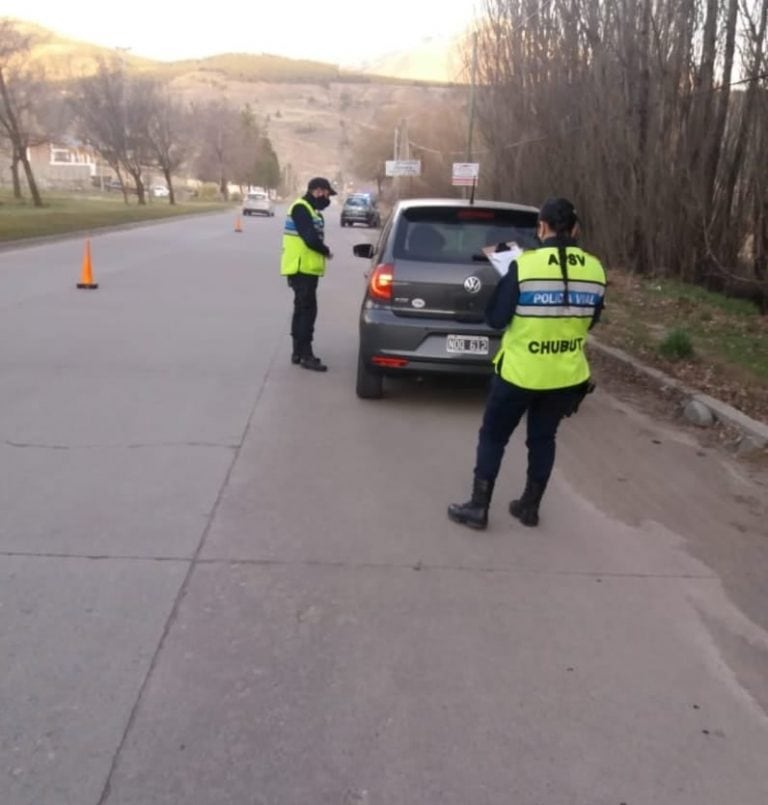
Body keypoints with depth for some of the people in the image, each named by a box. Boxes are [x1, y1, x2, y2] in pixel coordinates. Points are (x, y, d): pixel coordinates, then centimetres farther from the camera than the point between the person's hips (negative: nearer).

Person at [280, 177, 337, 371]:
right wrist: (326, 251, -6)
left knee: (303, 310, 13)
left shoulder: (310, 209, 18)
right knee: (307, 310, -8)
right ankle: (306, 355, -5)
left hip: (306, 269, 10)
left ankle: (298, 352, 21)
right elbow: (311, 239, -22)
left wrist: (322, 250, -3)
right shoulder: (301, 208, -14)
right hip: (302, 269, -10)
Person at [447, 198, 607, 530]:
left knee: (493, 437, 12)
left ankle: (478, 507, 17)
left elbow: (496, 318, -9)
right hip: (567, 375, 4)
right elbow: (590, 320, 12)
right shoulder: (595, 270, -2)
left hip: (519, 371, -4)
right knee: (543, 438, 20)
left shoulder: (525, 265, -16)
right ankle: (530, 507, 30)